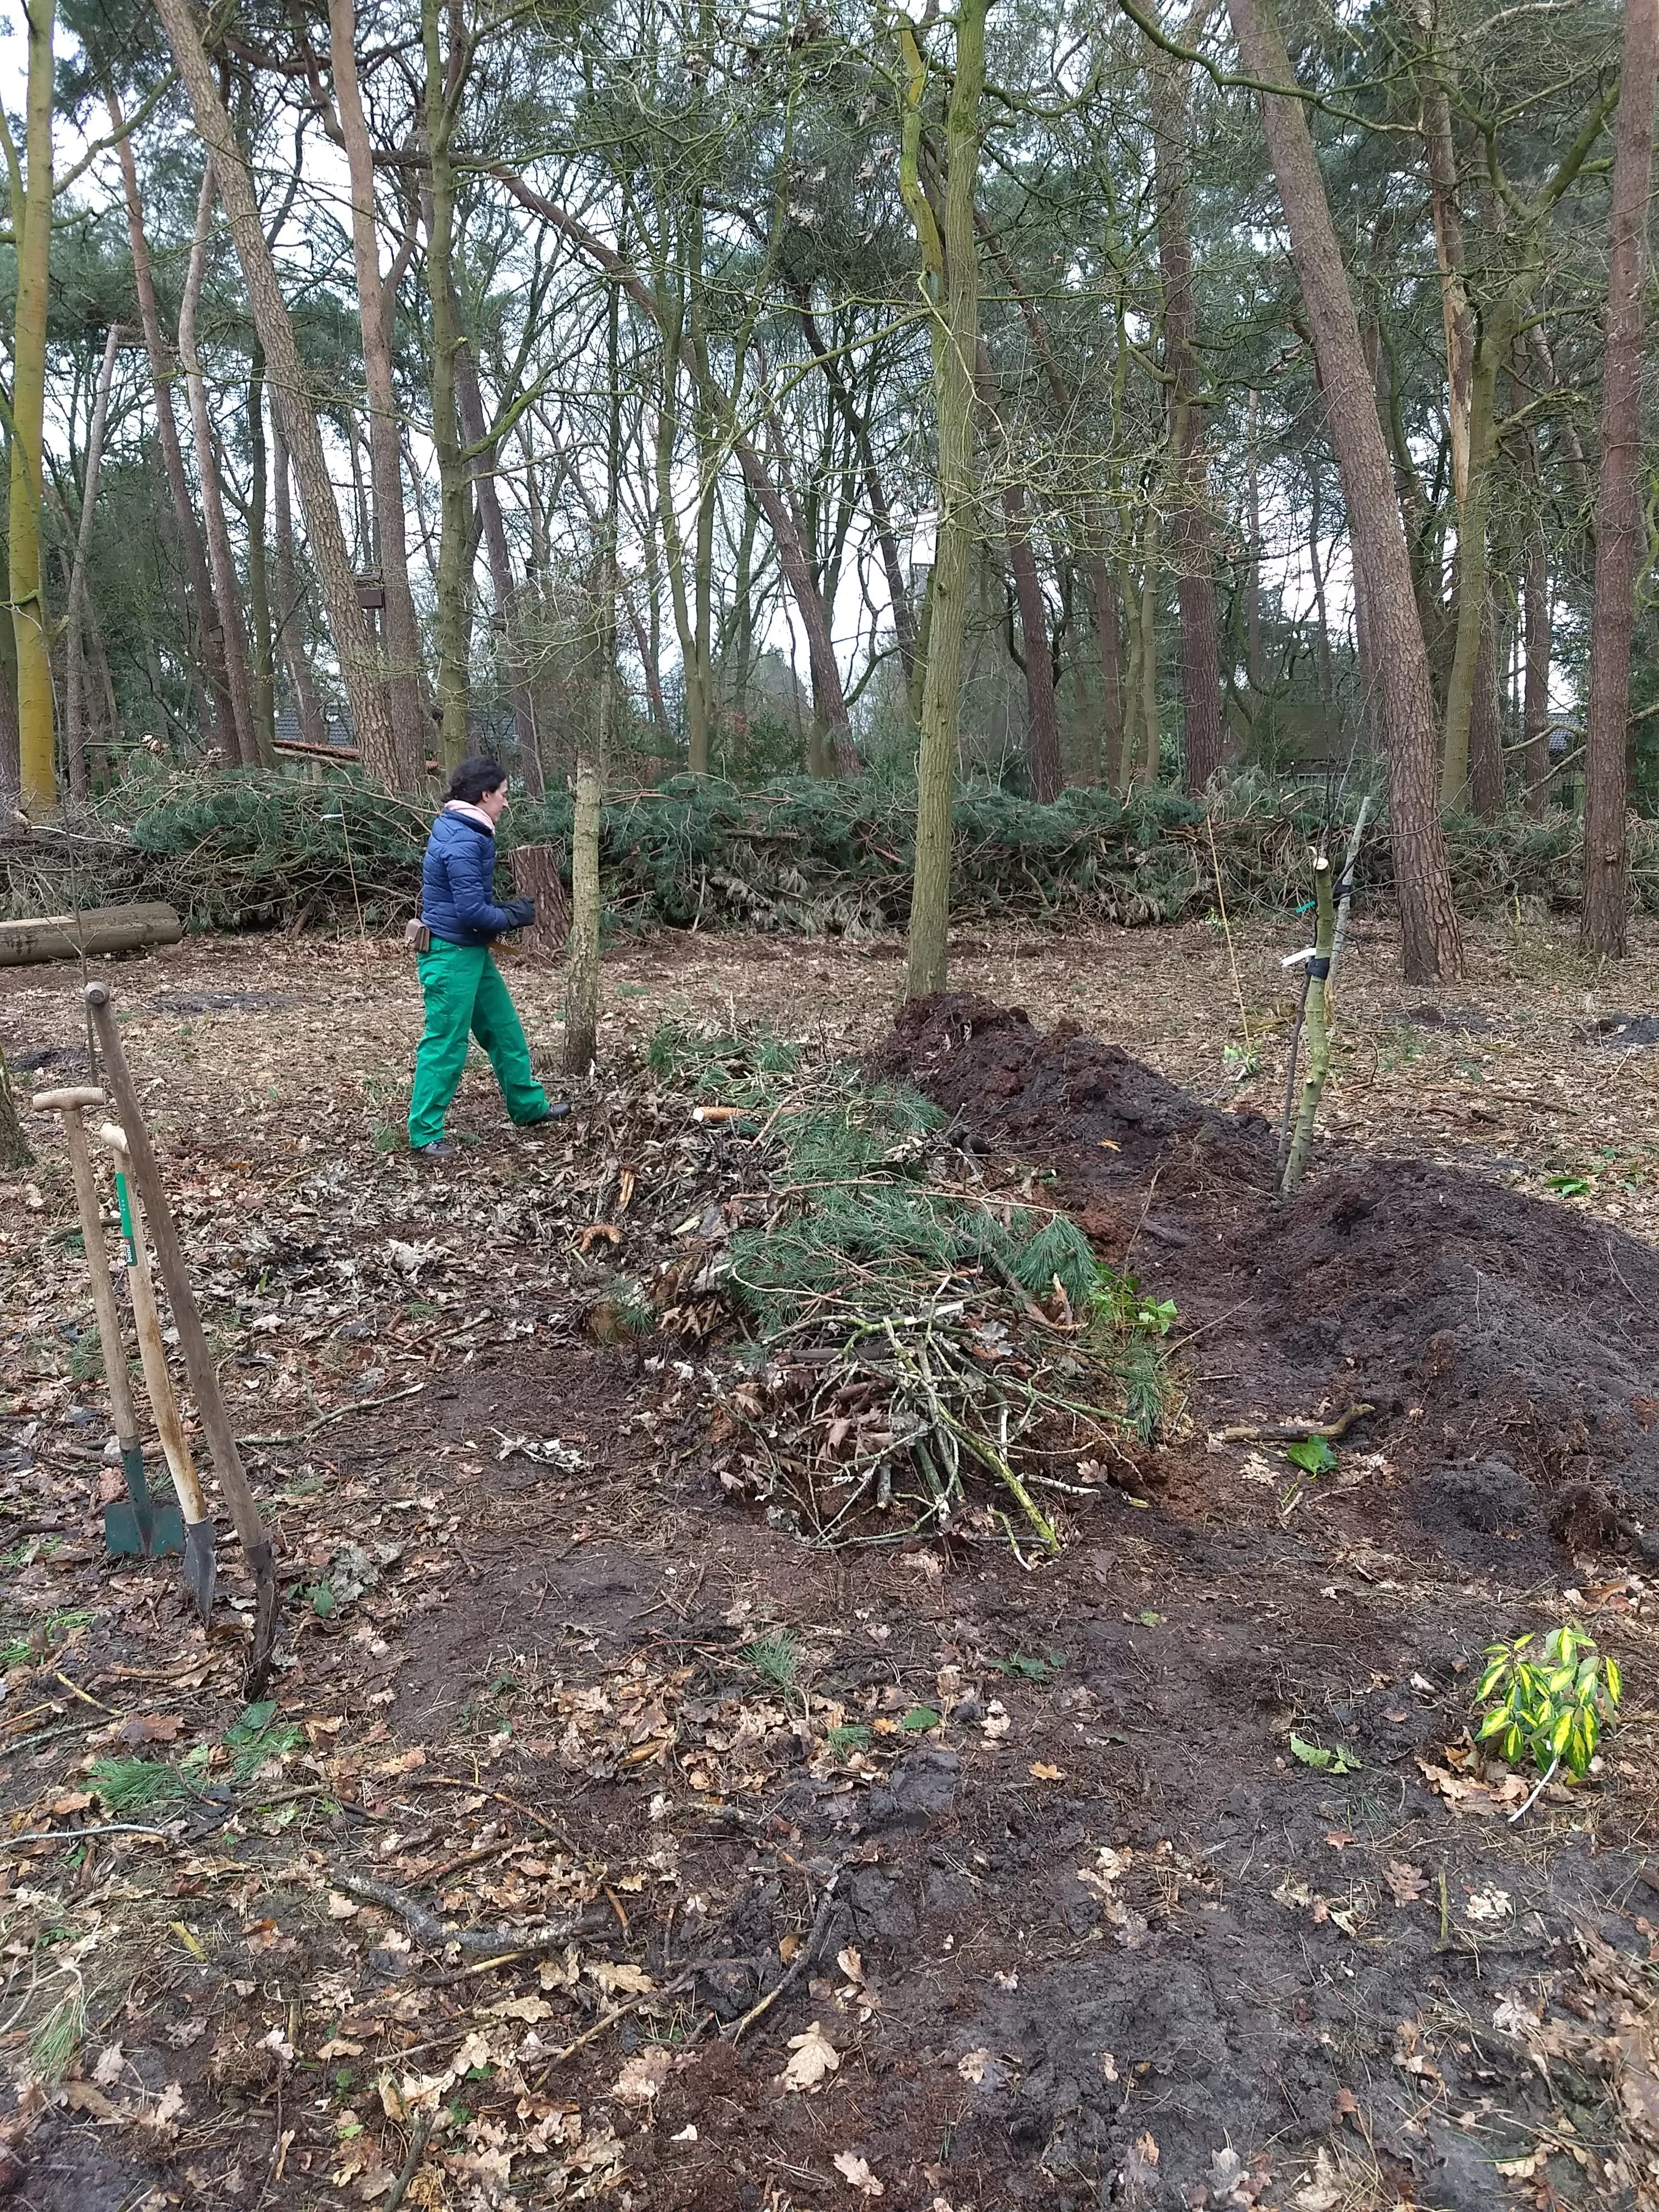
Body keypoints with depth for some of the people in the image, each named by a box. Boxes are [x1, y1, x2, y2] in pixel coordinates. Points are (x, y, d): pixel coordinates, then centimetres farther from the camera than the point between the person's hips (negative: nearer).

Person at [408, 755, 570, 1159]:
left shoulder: (465, 832, 11)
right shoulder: (463, 842, -22)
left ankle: (529, 1106, 31)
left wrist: (509, 912, 4)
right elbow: (472, 911, -25)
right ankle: (425, 1134, 6)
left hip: (472, 951, 10)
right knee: (445, 1044, -3)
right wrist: (514, 917, -9)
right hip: (451, 955, -10)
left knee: (504, 1029, 18)